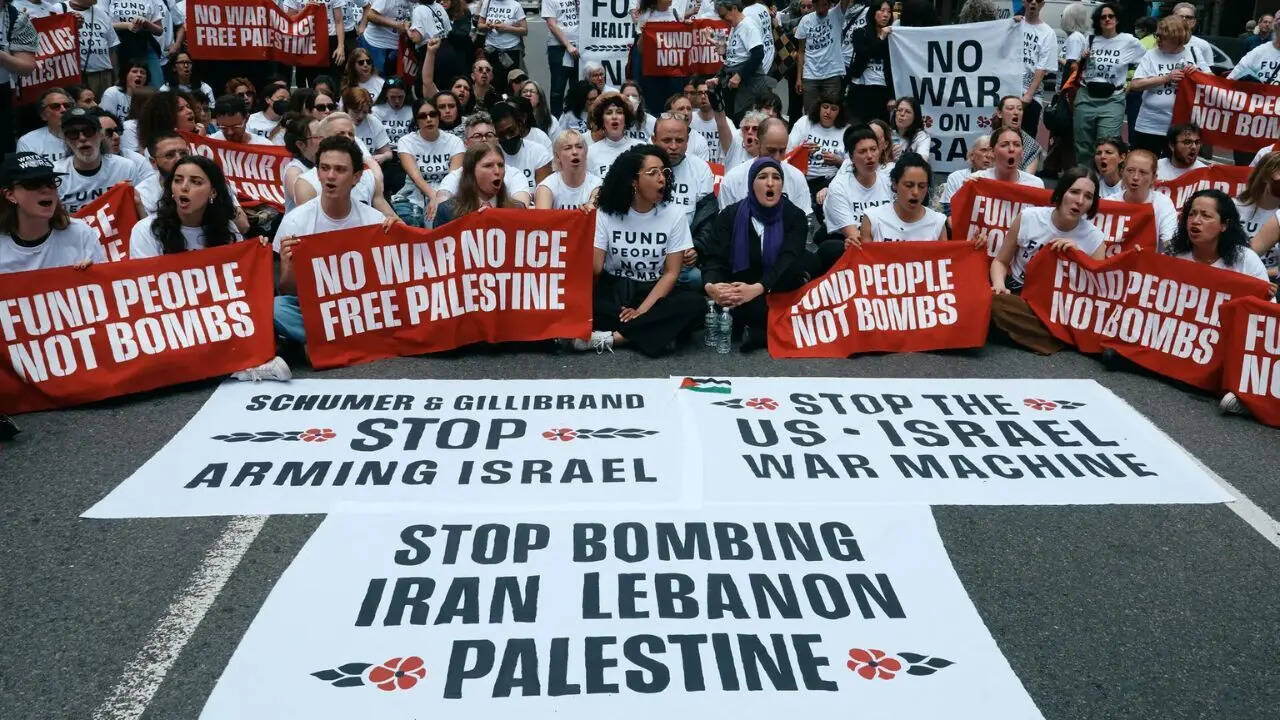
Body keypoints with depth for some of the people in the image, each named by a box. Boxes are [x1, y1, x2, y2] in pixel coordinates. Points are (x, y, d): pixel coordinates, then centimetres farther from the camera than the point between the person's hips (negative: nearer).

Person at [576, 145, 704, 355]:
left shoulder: (674, 215, -2)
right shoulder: (606, 213, -3)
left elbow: (671, 273, -5)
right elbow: (594, 268, -9)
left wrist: (641, 311, -17)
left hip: (653, 292, 1)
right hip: (612, 289, -1)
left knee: (694, 304, -31)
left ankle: (609, 338, -29)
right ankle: (656, 333, -25)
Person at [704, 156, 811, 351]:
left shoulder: (794, 216, -3)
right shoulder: (730, 215, -1)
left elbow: (789, 260, -20)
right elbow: (715, 257, -12)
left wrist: (757, 289, -41)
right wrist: (710, 285, -38)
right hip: (740, 288, -1)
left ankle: (759, 332, -22)